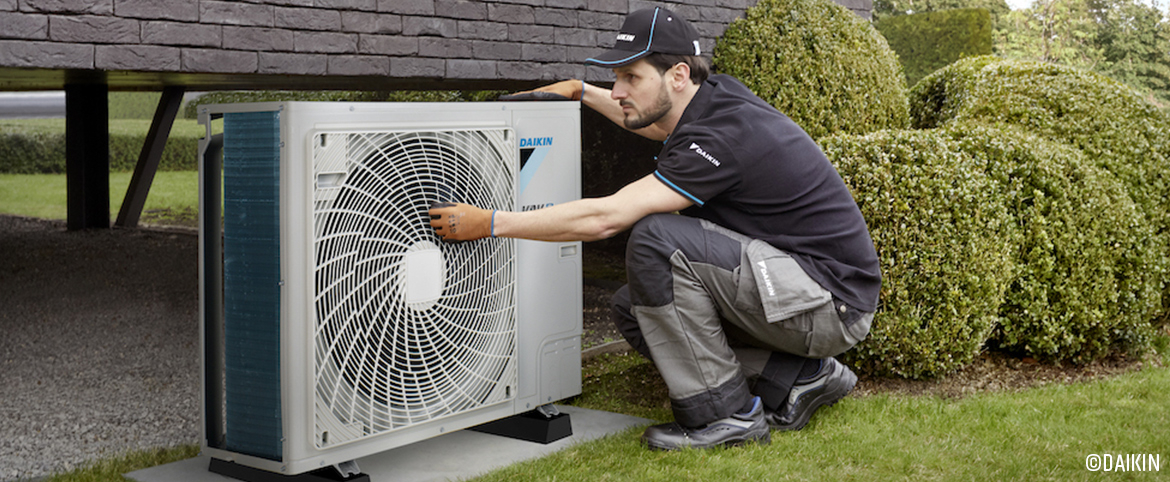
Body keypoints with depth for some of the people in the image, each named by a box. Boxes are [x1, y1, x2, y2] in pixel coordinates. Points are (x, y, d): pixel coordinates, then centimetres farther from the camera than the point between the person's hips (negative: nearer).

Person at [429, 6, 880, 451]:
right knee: (633, 310, 8)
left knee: (656, 239, -24)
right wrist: (582, 92, 25)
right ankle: (799, 377, 7)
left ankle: (724, 413, -12)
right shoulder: (715, 95, 3)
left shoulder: (722, 136, -24)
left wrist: (490, 223, -22)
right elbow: (661, 126, 30)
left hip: (834, 302, -10)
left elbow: (603, 218, -28)